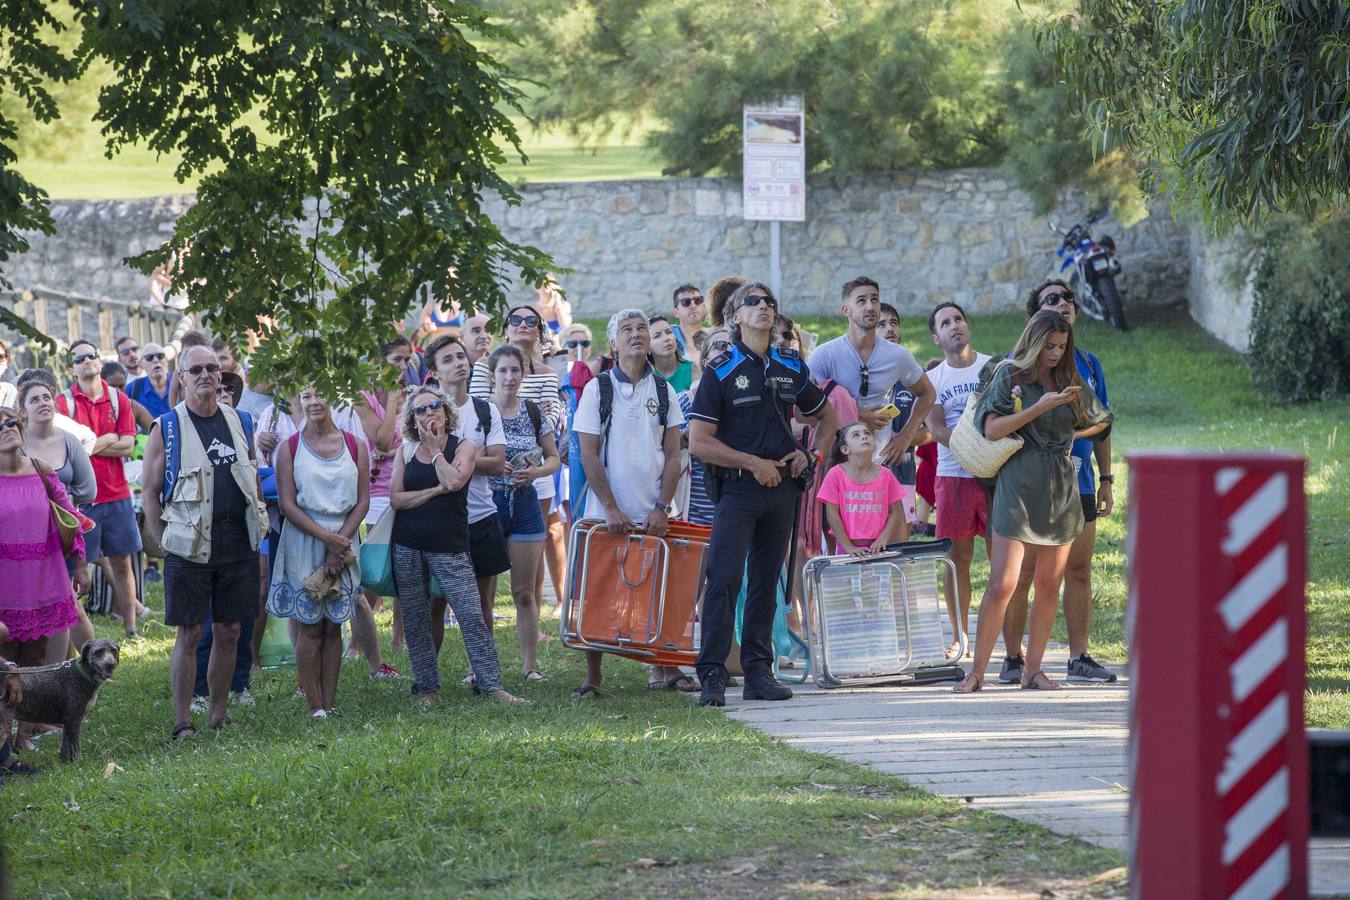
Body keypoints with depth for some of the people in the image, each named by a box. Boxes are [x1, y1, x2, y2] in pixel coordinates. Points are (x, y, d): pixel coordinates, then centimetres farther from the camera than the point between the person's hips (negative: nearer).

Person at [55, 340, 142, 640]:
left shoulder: (119, 400, 6)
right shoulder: (64, 401, -3)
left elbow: (127, 445, -4)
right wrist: (107, 440, -9)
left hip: (117, 494, 3)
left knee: (121, 563, 9)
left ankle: (131, 628, 14)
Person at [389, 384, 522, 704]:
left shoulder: (463, 447, 1)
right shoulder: (406, 452, 7)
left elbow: (454, 480, -19)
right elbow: (396, 499, -2)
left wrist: (435, 449, -7)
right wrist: (436, 490, -11)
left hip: (449, 546, -3)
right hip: (408, 547, 3)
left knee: (472, 615, -11)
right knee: (415, 621, 5)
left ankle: (490, 684, -9)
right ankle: (427, 687, 14)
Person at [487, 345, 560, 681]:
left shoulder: (534, 413, 5)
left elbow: (554, 458, 12)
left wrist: (535, 472, -8)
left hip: (525, 505, 2)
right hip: (485, 504, -2)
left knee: (525, 592, 5)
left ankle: (531, 665, 12)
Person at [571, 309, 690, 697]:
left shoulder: (663, 390, 7)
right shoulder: (597, 389, 0)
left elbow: (673, 455, 6)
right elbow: (589, 455, -4)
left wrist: (662, 508, -5)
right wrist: (612, 509, -11)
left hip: (653, 515, 2)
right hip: (606, 513, -2)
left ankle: (662, 668, 14)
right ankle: (592, 675, 4)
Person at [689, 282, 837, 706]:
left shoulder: (792, 369, 12)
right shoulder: (720, 371, -3)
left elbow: (826, 417, 26)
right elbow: (699, 441, -8)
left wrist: (811, 454, 7)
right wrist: (754, 463, -11)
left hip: (783, 487, 5)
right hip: (737, 488, -5)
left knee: (766, 583, 8)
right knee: (725, 579, -13)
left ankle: (758, 672, 12)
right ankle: (712, 675, -13)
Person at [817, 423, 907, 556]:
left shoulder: (884, 474, 4)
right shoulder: (836, 474, -2)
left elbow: (896, 512, 7)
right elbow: (832, 514, -4)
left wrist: (883, 539, -7)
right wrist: (848, 547, -9)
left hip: (877, 546, 2)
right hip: (849, 546, -2)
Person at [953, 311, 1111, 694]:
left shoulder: (1069, 381, 11)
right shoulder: (1009, 376, -1)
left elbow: (1101, 422, 24)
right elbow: (991, 429, -11)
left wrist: (1066, 435, 10)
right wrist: (1040, 408, -16)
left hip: (1061, 488, 5)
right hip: (1018, 486, -5)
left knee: (1049, 584, 6)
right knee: (1001, 585, -10)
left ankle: (1033, 669, 14)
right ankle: (977, 672, -5)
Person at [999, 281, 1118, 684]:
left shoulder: (1088, 364, 14)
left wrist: (1106, 480, 15)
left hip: (1079, 485, 5)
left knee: (1079, 572, 5)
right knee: (1023, 573, -3)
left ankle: (1079, 658, 10)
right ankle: (1013, 659, 3)